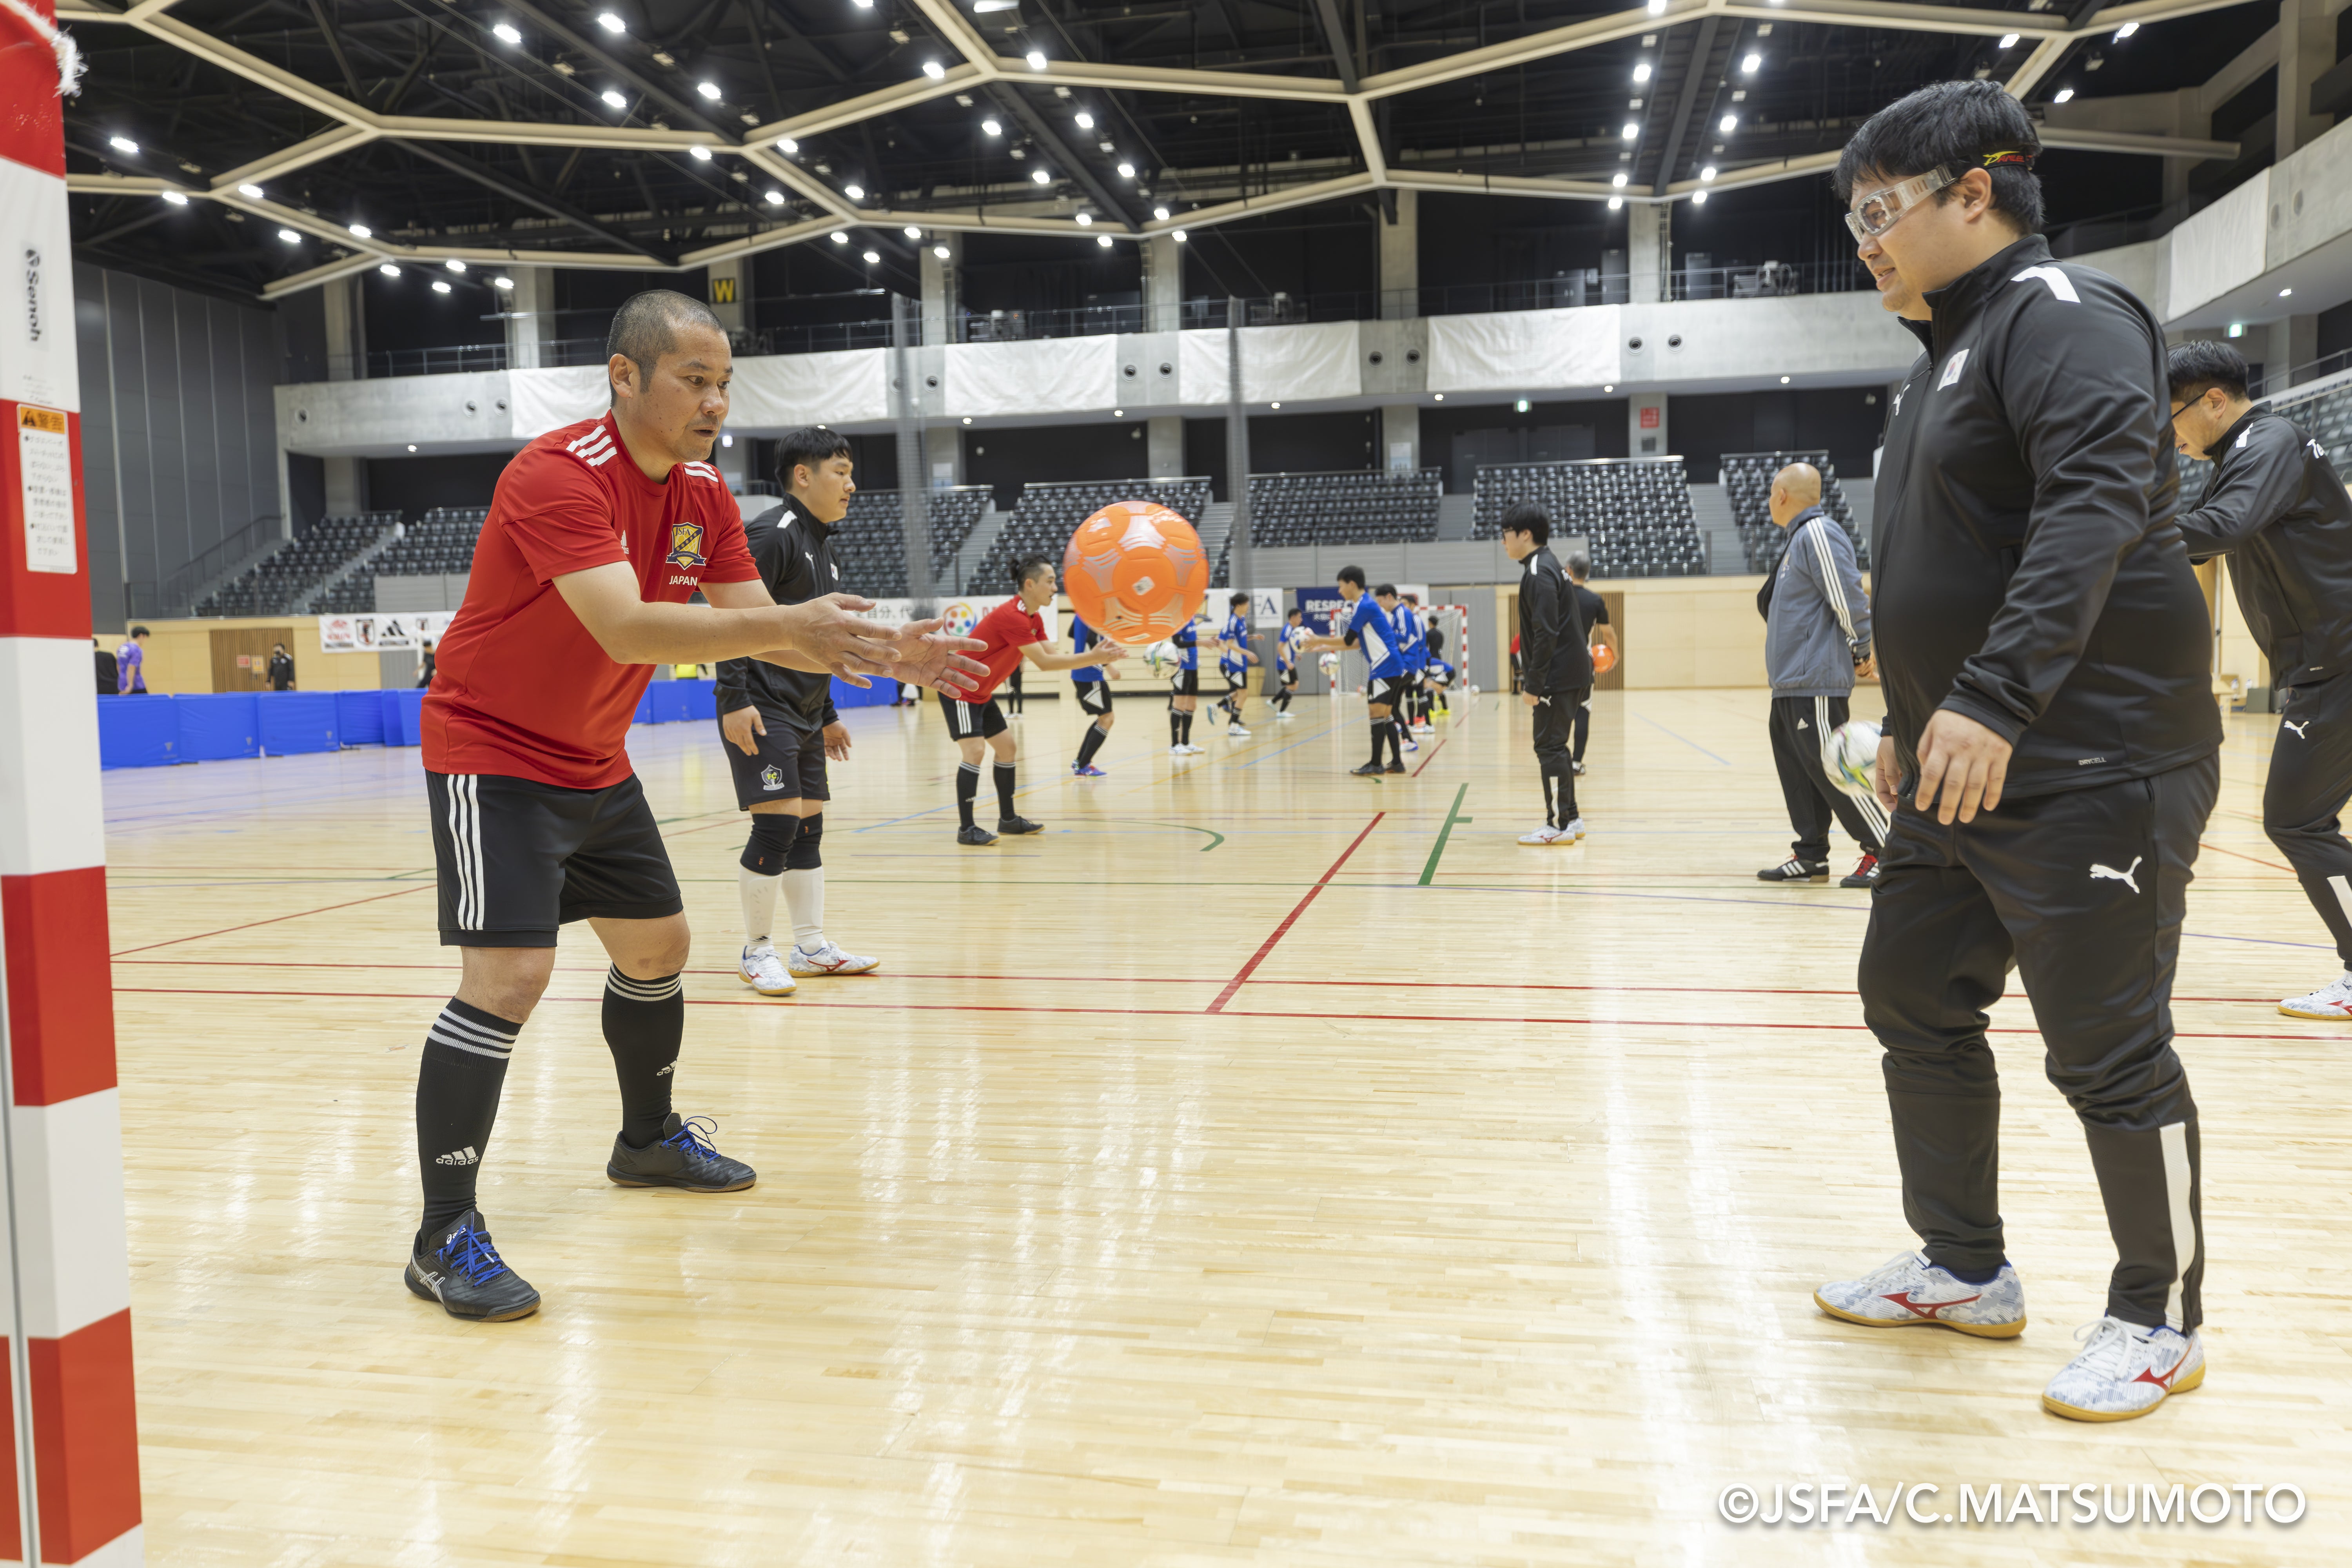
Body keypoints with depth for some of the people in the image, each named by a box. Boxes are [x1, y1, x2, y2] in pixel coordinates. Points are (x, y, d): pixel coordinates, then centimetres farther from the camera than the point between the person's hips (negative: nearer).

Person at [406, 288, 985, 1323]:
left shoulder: (703, 493, 0)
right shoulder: (556, 476, -25)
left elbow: (758, 627, -1)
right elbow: (624, 629, -38)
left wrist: (878, 653, -17)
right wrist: (787, 624, -46)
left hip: (595, 764, 8)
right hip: (492, 755, -8)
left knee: (657, 945, 16)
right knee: (509, 974, -17)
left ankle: (648, 1140, 39)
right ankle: (444, 1238, -6)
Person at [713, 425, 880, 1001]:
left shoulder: (821, 545, 18)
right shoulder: (772, 533, -11)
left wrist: (827, 716, 24)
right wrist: (734, 700, -24)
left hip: (804, 713, 9)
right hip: (762, 711, -9)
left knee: (809, 825, 10)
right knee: (777, 822, -13)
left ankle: (813, 947, 18)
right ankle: (756, 951, 1)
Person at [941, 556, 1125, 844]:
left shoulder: (1033, 619, 5)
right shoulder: (1012, 616, -26)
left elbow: (1051, 657, 1)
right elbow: (1044, 663, -28)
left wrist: (1095, 657, -11)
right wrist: (1092, 658, -26)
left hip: (982, 694, 10)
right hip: (960, 691, -10)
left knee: (1007, 748, 11)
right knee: (975, 751, -18)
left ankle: (1008, 819, 21)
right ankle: (967, 829, -16)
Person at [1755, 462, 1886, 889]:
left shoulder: (1818, 533, -13)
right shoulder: (1799, 538, 18)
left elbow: (1848, 597, -18)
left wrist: (1861, 651, -11)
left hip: (1816, 682, -10)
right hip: (1791, 681, 10)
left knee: (1830, 767, -8)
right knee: (1796, 769, 10)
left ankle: (1884, 852, 0)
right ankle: (1810, 857, 16)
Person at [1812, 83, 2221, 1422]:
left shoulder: (2063, 317, -11)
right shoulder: (1949, 353, 19)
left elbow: (2097, 506, -27)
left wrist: (1996, 697, -35)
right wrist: (1913, 723, 25)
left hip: (2090, 776, -10)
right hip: (1963, 766, 10)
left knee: (2109, 1055, -1)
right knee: (1914, 1002, 14)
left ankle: (2163, 1323, 19)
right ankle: (1967, 1271, 30)